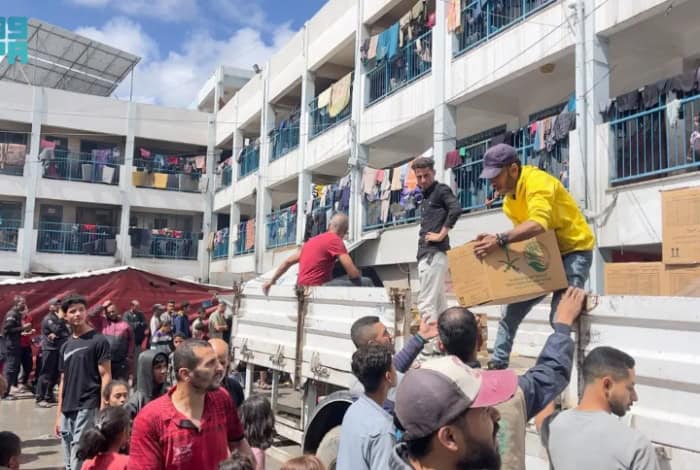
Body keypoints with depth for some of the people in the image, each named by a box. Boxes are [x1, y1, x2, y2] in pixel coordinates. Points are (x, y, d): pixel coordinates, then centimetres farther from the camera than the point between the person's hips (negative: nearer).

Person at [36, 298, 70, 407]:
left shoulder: (59, 318, 16)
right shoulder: (48, 318, -8)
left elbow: (67, 332, 7)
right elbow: (57, 330, -23)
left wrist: (56, 335, -10)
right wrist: (60, 319, -15)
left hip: (58, 349, 8)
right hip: (49, 349, -8)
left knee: (55, 374, 11)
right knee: (46, 374, -8)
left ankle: (49, 397, 20)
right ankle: (40, 399, -7)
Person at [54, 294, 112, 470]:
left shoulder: (98, 341, -5)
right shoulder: (65, 346, 14)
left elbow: (106, 376, -8)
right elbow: (63, 381, 17)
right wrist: (59, 414, 14)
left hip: (88, 409, -7)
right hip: (67, 411, 7)